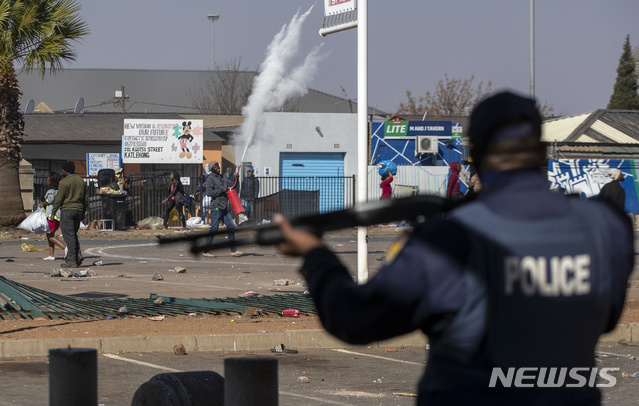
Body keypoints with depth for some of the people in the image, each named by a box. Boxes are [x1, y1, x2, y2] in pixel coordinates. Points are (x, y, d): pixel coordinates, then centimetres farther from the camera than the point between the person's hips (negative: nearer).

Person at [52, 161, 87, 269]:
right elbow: (85, 198, 14)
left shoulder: (64, 182, -10)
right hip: (78, 210, 7)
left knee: (69, 235, -5)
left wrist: (53, 212, -4)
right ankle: (78, 255, -1)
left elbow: (59, 199, -12)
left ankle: (72, 260, -8)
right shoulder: (80, 180, 11)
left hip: (67, 210, -7)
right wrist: (83, 212, 21)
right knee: (73, 234, 17)